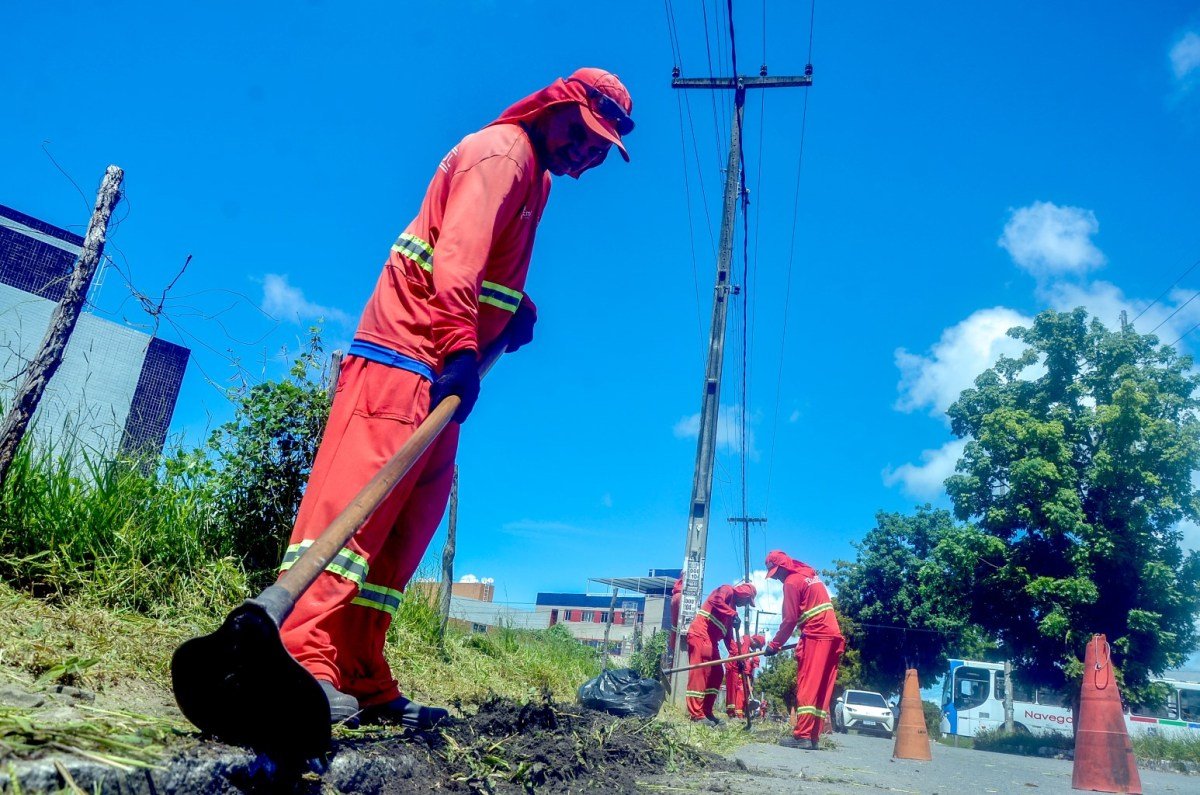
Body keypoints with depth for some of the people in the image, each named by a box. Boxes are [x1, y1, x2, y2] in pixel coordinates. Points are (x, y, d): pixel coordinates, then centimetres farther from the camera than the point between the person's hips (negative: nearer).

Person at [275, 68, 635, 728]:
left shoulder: (535, 173, 25)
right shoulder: (501, 150, -5)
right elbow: (459, 251, -21)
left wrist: (520, 307, 14)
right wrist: (460, 346, -31)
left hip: (439, 368, 9)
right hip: (404, 355, -9)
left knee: (406, 525, 3)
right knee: (357, 493, -18)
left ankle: (362, 681, 6)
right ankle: (302, 654, -21)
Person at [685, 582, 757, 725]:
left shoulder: (732, 608, 26)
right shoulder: (727, 590, 1)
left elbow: (728, 635, 24)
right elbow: (715, 600, -23)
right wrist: (733, 614, -24)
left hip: (711, 640, 10)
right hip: (700, 635, -10)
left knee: (716, 674, 8)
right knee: (700, 672, -14)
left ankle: (706, 712, 11)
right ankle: (696, 714, -17)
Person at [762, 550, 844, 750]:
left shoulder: (791, 581, -6)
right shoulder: (810, 574, 20)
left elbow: (790, 620, -9)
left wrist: (774, 645, -2)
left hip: (815, 636, -9)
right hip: (832, 635, 9)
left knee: (807, 687, -8)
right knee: (821, 688, 7)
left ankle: (802, 736, -13)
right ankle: (813, 736, 7)